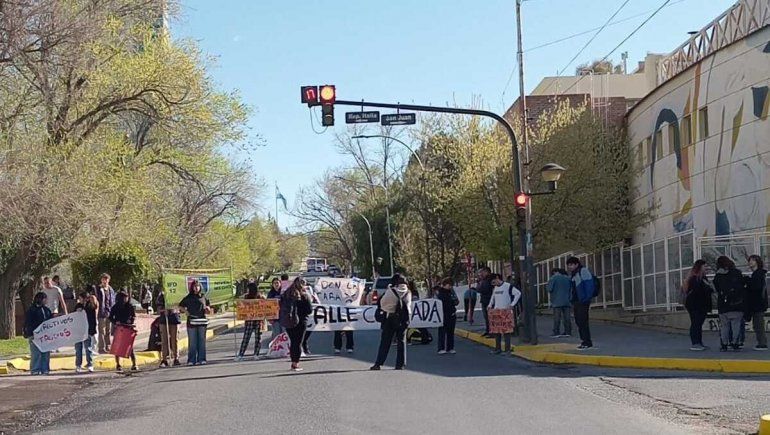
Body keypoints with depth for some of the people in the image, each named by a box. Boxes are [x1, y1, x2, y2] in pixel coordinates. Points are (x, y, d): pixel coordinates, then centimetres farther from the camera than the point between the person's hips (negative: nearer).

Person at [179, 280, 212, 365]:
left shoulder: (203, 297, 11)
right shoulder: (188, 298, 6)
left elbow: (207, 310, 18)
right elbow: (180, 306, 12)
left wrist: (207, 309, -4)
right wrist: (185, 311, -5)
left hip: (202, 321, 2)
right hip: (191, 322, -2)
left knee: (202, 341, 3)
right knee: (192, 342, -1)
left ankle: (201, 359, 7)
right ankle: (191, 360, 2)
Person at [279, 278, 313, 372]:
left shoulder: (285, 294, 1)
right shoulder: (304, 296, -11)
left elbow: (281, 307, 3)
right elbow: (309, 310, -7)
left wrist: (282, 318, 11)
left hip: (287, 321, 4)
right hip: (300, 322, -4)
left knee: (292, 342, 14)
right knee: (298, 342, 2)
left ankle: (293, 363, 18)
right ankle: (296, 363, -2)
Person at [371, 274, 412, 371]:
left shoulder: (391, 291, -11)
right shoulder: (408, 292, 2)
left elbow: (382, 303, -2)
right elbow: (409, 305, 11)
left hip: (391, 318, -3)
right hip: (404, 318, 3)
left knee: (385, 341, 1)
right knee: (401, 341, 11)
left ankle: (378, 363, -1)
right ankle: (401, 364, 8)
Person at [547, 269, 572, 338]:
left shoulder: (553, 278, -6)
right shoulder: (567, 278, 13)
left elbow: (550, 289, -11)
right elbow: (571, 289, 19)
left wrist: (547, 286, 8)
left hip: (557, 302, -5)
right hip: (567, 301, 5)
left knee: (557, 317, -4)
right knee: (566, 317, 7)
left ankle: (556, 332, -7)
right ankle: (568, 332, 7)